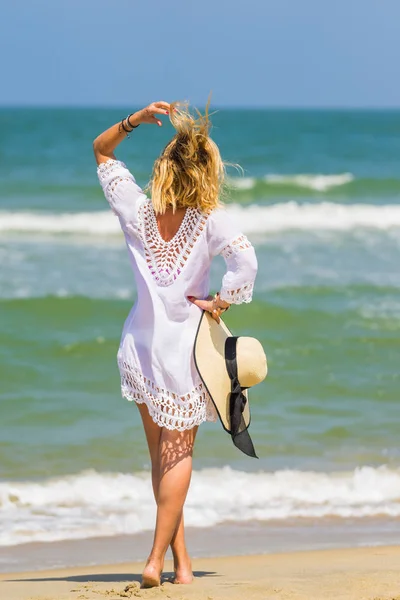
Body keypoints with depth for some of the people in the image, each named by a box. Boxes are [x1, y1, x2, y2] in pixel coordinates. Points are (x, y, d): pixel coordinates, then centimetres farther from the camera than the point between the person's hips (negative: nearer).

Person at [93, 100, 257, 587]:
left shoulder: (137, 211, -6)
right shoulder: (209, 220, -16)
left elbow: (100, 150, 8)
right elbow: (245, 260, -33)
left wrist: (134, 120, -5)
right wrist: (219, 302, -17)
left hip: (140, 344, 4)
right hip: (184, 342, -3)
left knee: (161, 453, 15)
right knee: (178, 454, 6)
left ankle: (182, 560, 18)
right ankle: (158, 559, -2)